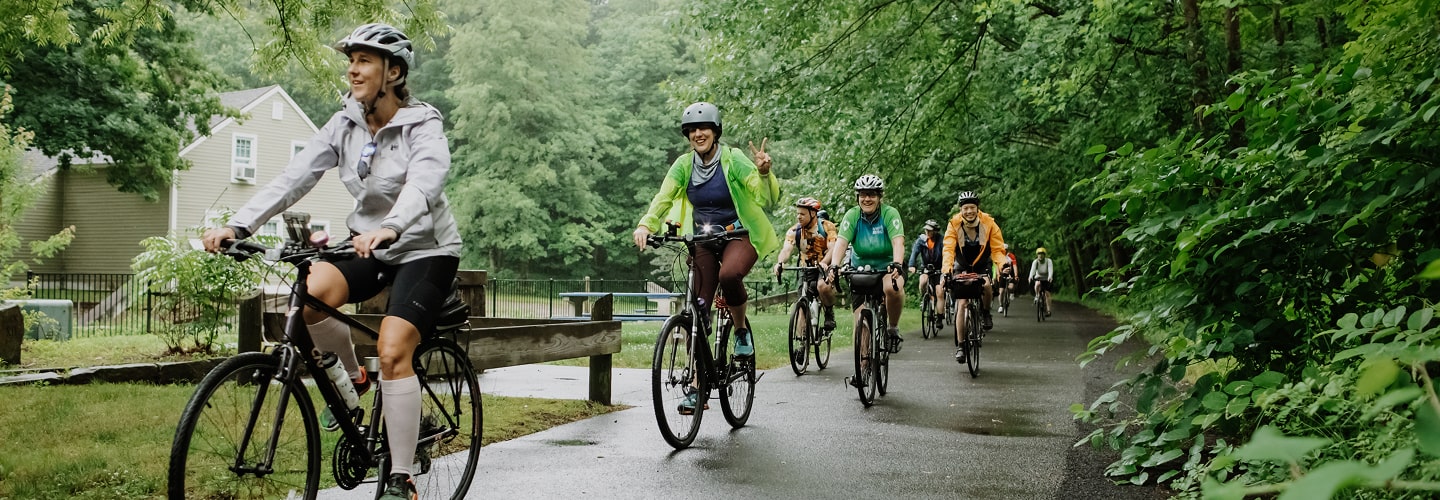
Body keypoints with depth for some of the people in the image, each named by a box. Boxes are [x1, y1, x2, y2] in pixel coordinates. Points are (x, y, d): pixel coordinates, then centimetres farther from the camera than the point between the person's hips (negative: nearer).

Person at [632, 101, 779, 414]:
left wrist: (764, 173, -36)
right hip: (703, 240, 4)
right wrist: (645, 225, -25)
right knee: (698, 311, -4)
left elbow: (768, 201, -17)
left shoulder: (734, 160, -12)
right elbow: (663, 198, -7)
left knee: (729, 274, -38)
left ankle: (742, 329, -8)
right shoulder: (684, 165, 0)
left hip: (739, 235, -4)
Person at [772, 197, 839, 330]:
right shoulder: (794, 231, -4)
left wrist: (823, 262, -44)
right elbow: (786, 249, -19)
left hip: (825, 267, -3)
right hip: (806, 270, 3)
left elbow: (832, 248, -22)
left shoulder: (827, 227, -10)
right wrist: (779, 262, -42)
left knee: (823, 286, -34)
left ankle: (830, 313, -9)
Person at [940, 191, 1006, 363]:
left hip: (982, 266, 0)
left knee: (986, 285, -32)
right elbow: (948, 249, -28)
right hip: (962, 267, 0)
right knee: (962, 303, -10)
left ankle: (986, 313, -1)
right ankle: (960, 346, -5)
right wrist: (946, 269, -45)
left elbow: (998, 249, -16)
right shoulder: (954, 225, -18)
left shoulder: (989, 223, -16)